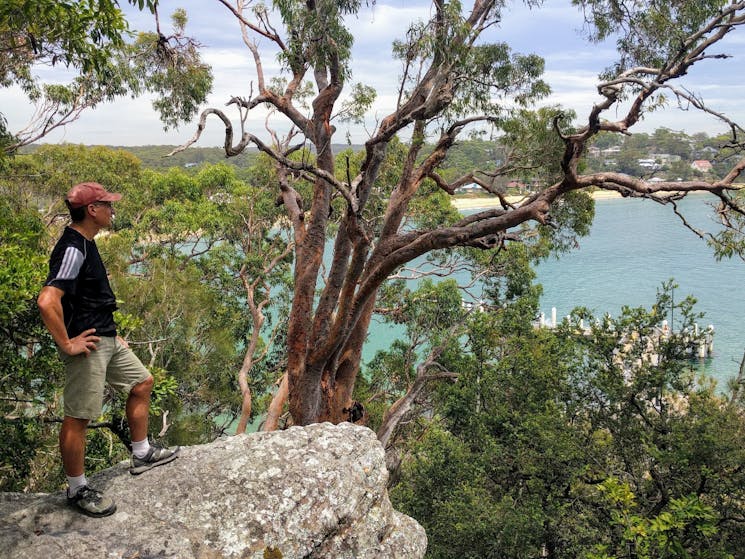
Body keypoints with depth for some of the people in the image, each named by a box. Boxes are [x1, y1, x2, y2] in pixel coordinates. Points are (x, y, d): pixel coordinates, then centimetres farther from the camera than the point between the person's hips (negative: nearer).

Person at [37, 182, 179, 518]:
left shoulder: (84, 244, 10)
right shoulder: (73, 249, -21)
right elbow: (47, 301, -33)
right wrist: (66, 344, -23)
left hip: (107, 341, 11)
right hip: (88, 346, -11)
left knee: (141, 382, 20)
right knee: (78, 417, 1)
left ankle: (141, 455, 34)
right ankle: (78, 490, 16)